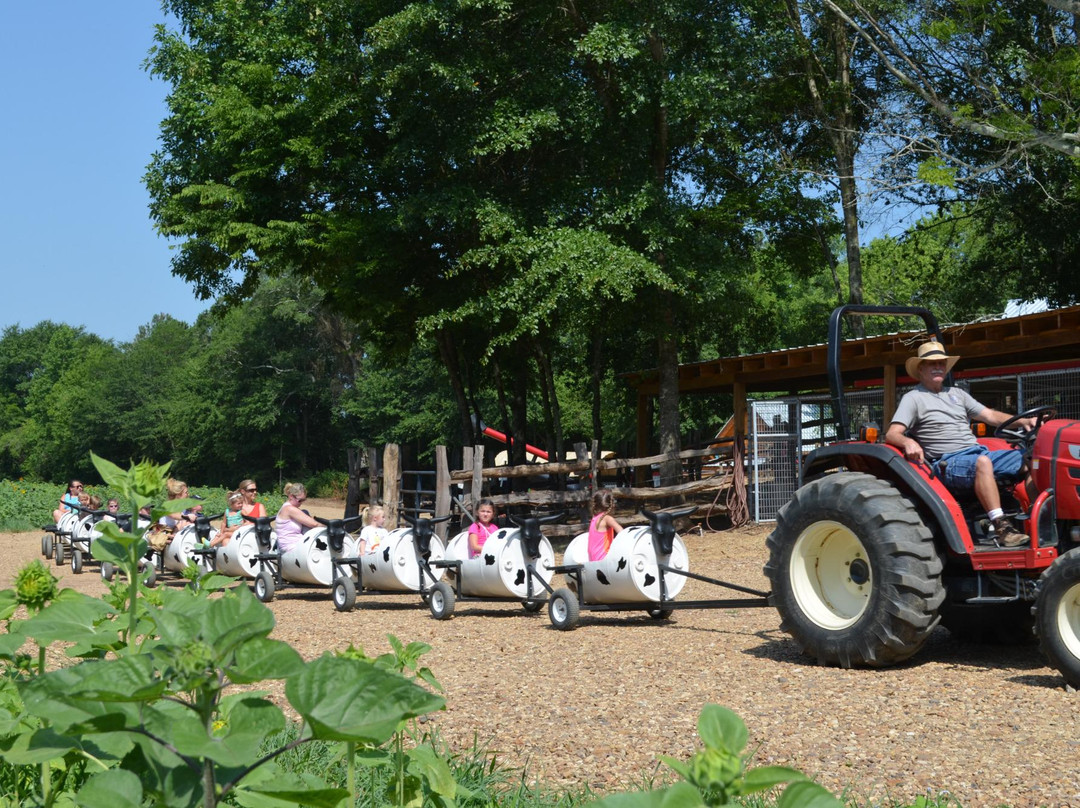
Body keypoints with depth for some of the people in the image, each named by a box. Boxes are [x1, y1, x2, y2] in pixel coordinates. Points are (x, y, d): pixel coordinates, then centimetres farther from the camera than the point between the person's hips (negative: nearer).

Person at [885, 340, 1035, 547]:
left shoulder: (957, 394, 24)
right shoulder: (913, 398, 4)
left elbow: (991, 416, 21)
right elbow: (891, 434, -8)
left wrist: (1023, 421, 4)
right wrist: (908, 442, -32)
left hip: (979, 453, 7)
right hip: (947, 463, -7)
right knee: (982, 462, -38)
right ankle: (1002, 529, -42)